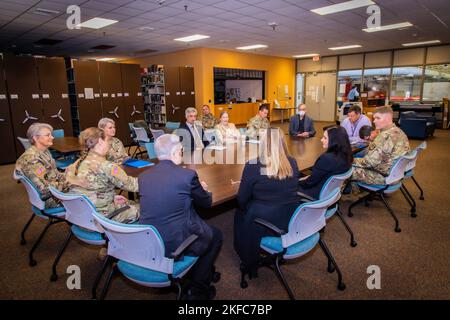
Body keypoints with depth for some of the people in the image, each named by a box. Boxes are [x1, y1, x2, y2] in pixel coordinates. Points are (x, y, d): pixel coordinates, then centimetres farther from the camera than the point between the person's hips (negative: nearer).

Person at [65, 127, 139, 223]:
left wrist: (112, 196, 8)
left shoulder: (79, 162, 1)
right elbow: (130, 184, -16)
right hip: (100, 215, -8)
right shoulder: (105, 166, -23)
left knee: (131, 203, 21)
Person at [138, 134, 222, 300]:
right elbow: (206, 202, -1)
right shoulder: (187, 175, -16)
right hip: (175, 244, -6)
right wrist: (203, 190, 21)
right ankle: (198, 290, 24)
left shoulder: (143, 176, 0)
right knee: (216, 235, 21)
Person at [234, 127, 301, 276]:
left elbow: (242, 200, -10)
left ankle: (250, 262, 34)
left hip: (266, 224, -5)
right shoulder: (292, 163, -3)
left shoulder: (252, 166, -19)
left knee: (240, 213, 26)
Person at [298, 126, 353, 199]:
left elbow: (310, 182, -20)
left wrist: (298, 182, -2)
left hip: (319, 194, -8)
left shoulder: (327, 158, -31)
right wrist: (308, 177, 7)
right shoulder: (345, 155, -5)